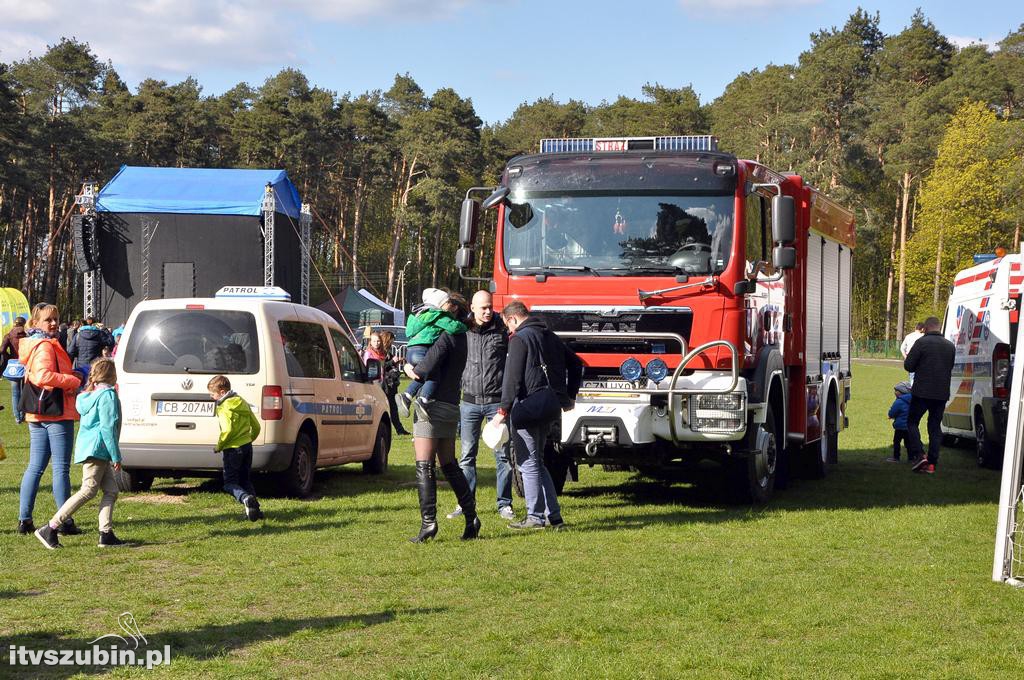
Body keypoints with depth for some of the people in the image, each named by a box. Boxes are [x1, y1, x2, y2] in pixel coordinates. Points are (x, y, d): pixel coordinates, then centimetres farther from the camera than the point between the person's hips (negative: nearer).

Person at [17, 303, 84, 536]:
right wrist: (73, 381, -20)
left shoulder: (32, 345, 15)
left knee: (35, 467, 12)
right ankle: (65, 521, -2)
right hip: (56, 412, -9)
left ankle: (24, 519, 12)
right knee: (61, 468, -4)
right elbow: (43, 376, -29)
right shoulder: (45, 346, -16)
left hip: (37, 415, 9)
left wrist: (69, 375, 5)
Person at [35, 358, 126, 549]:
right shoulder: (108, 395, -10)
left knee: (111, 490, 7)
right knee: (88, 491, -9)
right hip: (96, 449, -10)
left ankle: (106, 534, 0)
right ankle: (50, 529, -10)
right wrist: (116, 456, -14)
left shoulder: (91, 394, 19)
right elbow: (108, 427, -16)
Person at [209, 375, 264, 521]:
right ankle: (255, 507, 8)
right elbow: (256, 426, 14)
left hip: (233, 449, -8)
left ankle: (246, 498, -27)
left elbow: (227, 430, -25)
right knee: (245, 480, 18)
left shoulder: (224, 408, -13)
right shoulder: (243, 403, 12)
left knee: (230, 483, 0)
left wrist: (219, 446, -11)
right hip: (247, 446, 8)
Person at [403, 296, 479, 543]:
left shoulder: (446, 338, -14)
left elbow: (425, 370, -25)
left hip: (433, 406, -9)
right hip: (451, 407, 9)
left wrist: (409, 368, -6)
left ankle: (428, 521, -14)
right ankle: (471, 516, 14)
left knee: (424, 466, -8)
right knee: (449, 465, 16)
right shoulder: (461, 338, 15)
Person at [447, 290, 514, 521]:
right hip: (470, 402, 1)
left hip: (497, 401, -1)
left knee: (502, 455, 2)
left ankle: (504, 504, 9)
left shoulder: (502, 330, 0)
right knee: (467, 455, 5)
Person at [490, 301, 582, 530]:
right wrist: (569, 397, 30)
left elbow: (513, 378, -16)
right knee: (537, 462, 17)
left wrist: (503, 410, -15)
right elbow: (575, 364, 25)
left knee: (529, 464, -1)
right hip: (549, 406, 9)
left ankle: (536, 517, 0)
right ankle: (554, 516, 15)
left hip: (528, 406, -9)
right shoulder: (550, 336, 17)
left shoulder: (520, 339, -9)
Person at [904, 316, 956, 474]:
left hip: (922, 392, -5)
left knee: (912, 422, 8)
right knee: (935, 427, 11)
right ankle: (932, 463, 7)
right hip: (942, 393, 5)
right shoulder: (950, 346, 10)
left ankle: (919, 455, -9)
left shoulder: (922, 342, -10)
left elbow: (908, 365, -9)